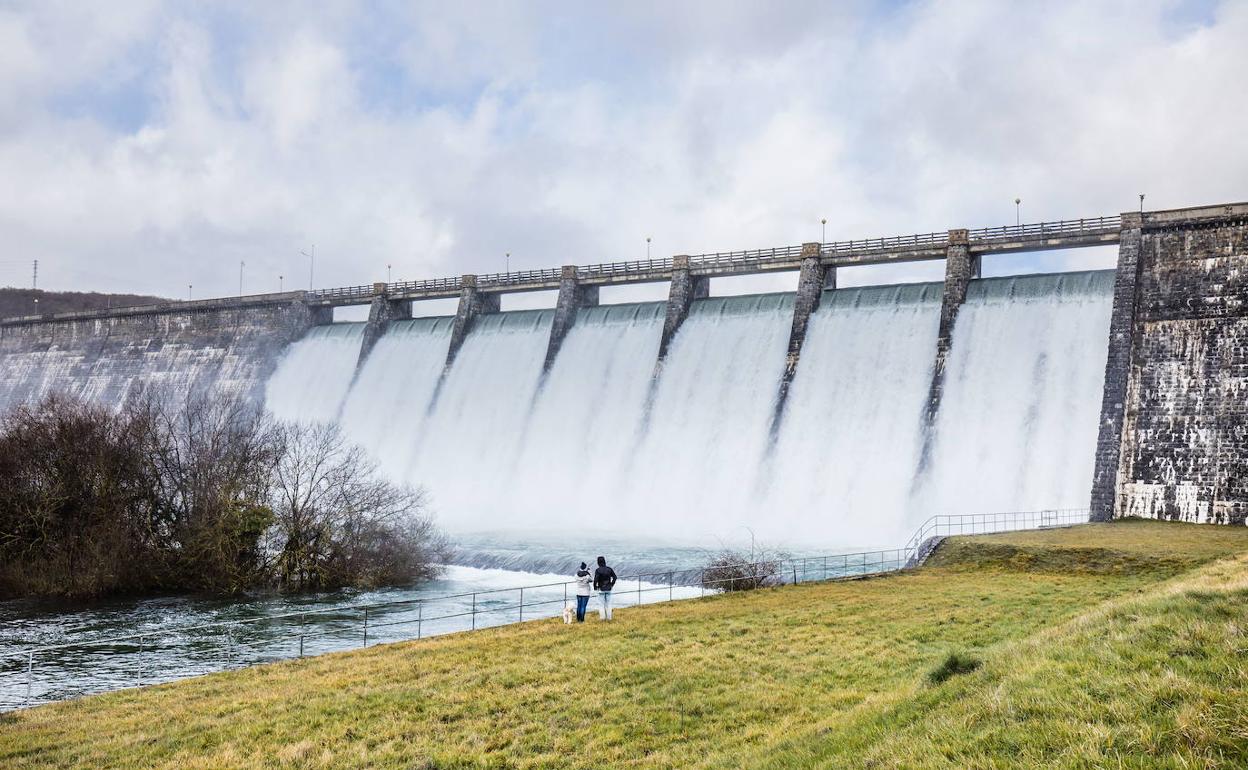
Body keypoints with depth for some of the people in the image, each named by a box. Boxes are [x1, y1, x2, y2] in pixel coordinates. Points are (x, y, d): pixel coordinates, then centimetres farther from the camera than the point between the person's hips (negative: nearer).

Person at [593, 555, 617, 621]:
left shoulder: (598, 570, -13)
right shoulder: (609, 569, -1)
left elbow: (595, 579, -19)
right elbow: (614, 577, 4)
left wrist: (595, 587, -4)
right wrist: (612, 584, 14)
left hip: (601, 589, -4)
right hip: (608, 589, 4)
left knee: (602, 604, 4)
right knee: (608, 604, 12)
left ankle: (603, 617, 3)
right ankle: (609, 617, 12)